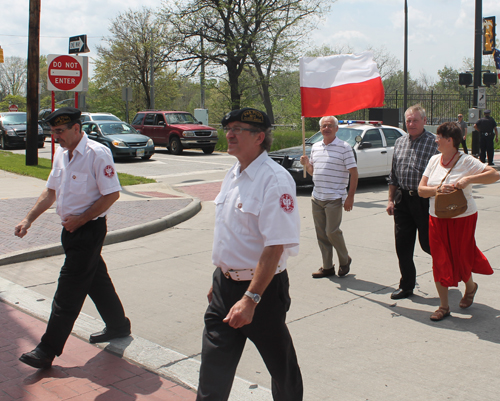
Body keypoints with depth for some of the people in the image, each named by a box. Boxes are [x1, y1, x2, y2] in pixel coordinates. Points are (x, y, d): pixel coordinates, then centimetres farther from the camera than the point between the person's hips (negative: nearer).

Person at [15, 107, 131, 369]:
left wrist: (80, 220, -17)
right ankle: (118, 326, 35)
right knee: (96, 279, 18)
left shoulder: (97, 154, -17)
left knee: (68, 291, -4)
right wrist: (28, 220, 10)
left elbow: (112, 194, -18)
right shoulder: (60, 154, 10)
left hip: (89, 229, -8)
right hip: (72, 229, 8)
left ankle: (48, 350, 3)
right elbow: (51, 191, 18)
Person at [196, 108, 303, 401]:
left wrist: (251, 299, -27)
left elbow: (276, 246, -25)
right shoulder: (233, 175, 8)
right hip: (225, 283, 8)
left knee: (281, 365, 13)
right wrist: (220, 281, 18)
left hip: (261, 288, -7)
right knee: (215, 366, 12)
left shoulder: (275, 179, -19)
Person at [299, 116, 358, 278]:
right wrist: (306, 164, 0)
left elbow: (354, 173, -7)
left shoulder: (344, 147, -6)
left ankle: (345, 260, 17)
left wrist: (350, 196, -13)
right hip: (317, 197, 6)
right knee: (321, 234, 8)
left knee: (332, 231, -7)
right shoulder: (315, 147, 13)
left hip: (334, 198, -6)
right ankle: (327, 267, 18)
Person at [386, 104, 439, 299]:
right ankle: (406, 286, 20)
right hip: (403, 199, 5)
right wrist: (391, 199, 12)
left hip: (424, 200, -5)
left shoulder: (434, 143, -7)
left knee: (428, 243, 3)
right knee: (403, 246, 7)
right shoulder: (399, 142, 11)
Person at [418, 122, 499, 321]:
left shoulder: (466, 161, -11)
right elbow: (421, 189, 1)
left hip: (462, 218, -4)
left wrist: (468, 179, -26)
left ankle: (470, 286, 42)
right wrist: (437, 189, -19)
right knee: (439, 262, 4)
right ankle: (443, 306, 14)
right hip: (437, 220, 4)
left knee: (460, 258, 8)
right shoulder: (434, 160, 3)